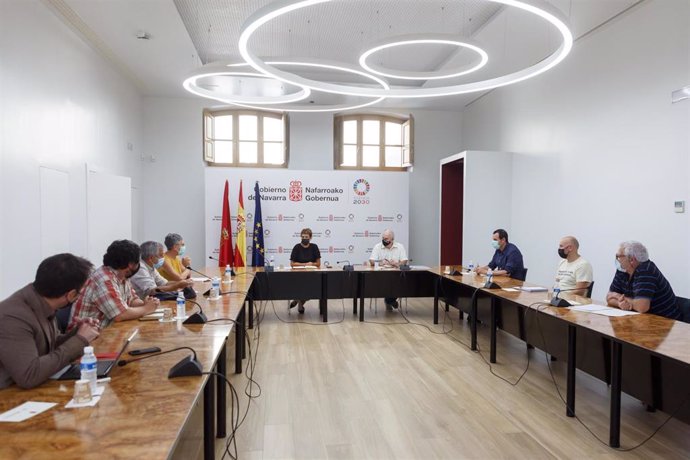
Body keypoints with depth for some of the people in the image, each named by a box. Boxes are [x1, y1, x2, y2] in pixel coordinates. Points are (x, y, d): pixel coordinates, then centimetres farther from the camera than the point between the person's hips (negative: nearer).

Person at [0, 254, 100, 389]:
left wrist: (77, 334, -6)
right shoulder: (13, 317, -26)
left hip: (38, 390, 7)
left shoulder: (42, 304, -3)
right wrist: (79, 340, -24)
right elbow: (29, 376, -32)